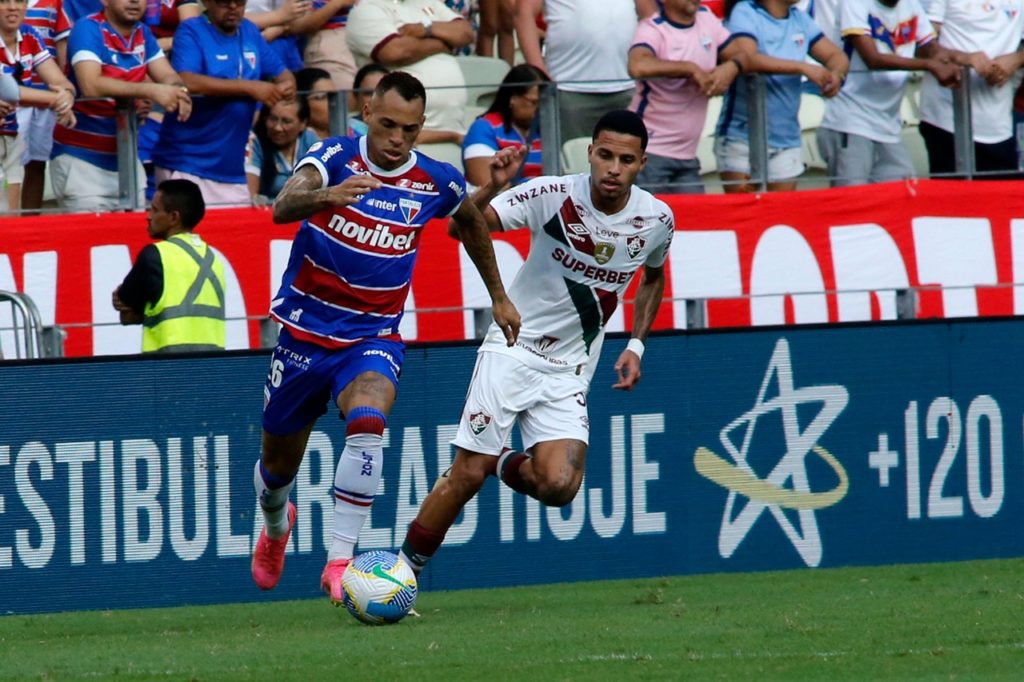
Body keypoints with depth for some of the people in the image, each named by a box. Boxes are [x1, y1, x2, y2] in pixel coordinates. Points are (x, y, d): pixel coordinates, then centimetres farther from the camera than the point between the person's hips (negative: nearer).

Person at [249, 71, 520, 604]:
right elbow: (283, 207, -34)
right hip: (305, 333, 0)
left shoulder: (437, 183, -6)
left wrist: (498, 296, 25)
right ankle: (275, 524, 52)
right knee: (279, 464, 15)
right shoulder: (334, 157, -14)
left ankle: (339, 559, -28)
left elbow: (471, 222, 18)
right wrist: (325, 195, -56)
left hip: (373, 337, 0)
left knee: (367, 423, -33)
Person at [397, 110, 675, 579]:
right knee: (468, 475, -9)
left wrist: (636, 345, 9)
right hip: (513, 349, -3)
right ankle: (404, 568, 9)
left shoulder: (656, 219, -5)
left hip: (569, 372, 3)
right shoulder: (553, 196, -16)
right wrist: (492, 188, -41)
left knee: (559, 487, -17)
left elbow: (653, 277, 18)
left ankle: (506, 466, 16)